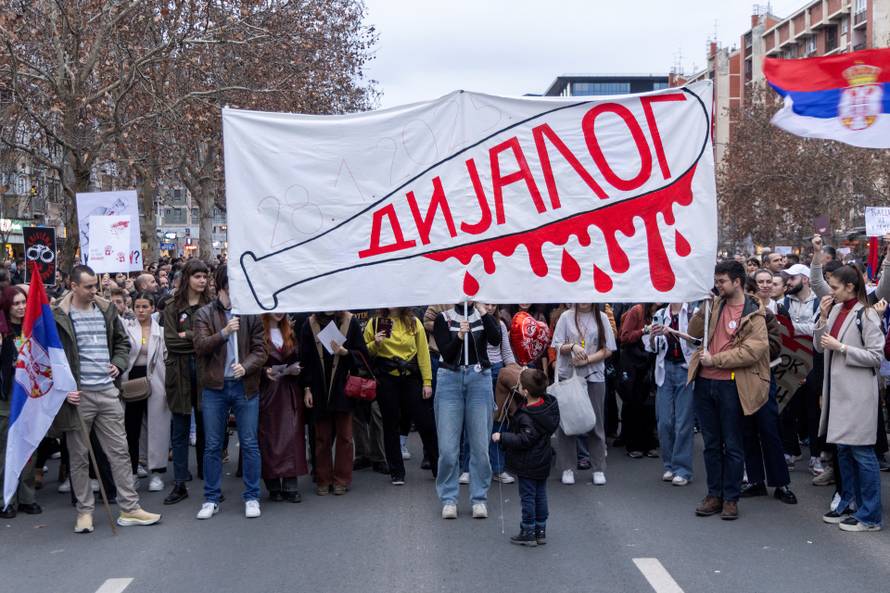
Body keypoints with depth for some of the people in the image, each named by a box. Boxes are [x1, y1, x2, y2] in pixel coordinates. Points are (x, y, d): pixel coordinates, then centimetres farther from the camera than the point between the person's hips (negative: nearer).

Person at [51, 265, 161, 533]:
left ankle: (130, 509, 11)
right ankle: (85, 511, 17)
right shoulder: (58, 317, -5)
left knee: (120, 452, 5)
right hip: (78, 394, -4)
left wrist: (118, 363, 6)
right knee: (79, 457, 6)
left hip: (107, 391, 4)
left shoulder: (106, 311, 9)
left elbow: (122, 341, 23)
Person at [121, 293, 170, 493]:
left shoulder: (161, 331, 3)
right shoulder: (126, 328, 4)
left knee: (156, 426, 3)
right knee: (130, 428, 6)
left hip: (154, 382, 0)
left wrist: (168, 386, -3)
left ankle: (157, 472, 12)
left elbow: (167, 358, 2)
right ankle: (131, 471, 17)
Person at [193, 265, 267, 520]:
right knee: (212, 445, 6)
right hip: (214, 387, 0)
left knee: (249, 444, 4)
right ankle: (211, 499, 16)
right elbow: (200, 346, -9)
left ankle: (252, 497, 14)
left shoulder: (251, 313, 3)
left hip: (245, 386, 0)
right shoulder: (205, 314, 2)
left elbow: (261, 349, 0)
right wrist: (223, 333, -23)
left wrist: (246, 366, -18)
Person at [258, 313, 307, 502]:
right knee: (269, 437, 0)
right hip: (267, 391, -4)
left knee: (292, 435, -2)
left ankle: (290, 485, -1)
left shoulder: (290, 332, 15)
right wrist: (266, 371, -21)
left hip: (290, 392, 4)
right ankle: (273, 486, 6)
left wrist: (295, 370, -2)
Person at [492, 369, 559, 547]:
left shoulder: (527, 417, -26)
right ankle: (540, 531, 22)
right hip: (543, 461, 8)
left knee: (527, 497, 2)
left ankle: (528, 533, 10)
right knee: (540, 495, 15)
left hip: (528, 465, -8)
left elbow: (524, 440, -27)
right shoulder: (549, 403, -3)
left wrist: (502, 437, -21)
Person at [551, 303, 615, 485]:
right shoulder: (566, 317, 5)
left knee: (595, 422, 3)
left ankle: (598, 469, 11)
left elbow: (607, 350, 1)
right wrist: (572, 347, -18)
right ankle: (567, 468, 10)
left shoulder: (601, 318, 6)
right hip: (568, 375, 0)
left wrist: (586, 359, -12)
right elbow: (557, 346, 2)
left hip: (594, 376, 0)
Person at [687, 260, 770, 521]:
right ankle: (714, 495, 23)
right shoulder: (715, 305, 10)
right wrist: (703, 309, -6)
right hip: (705, 383, 6)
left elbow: (752, 351, -17)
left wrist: (715, 360, -15)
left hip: (731, 385, -5)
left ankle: (731, 499, 14)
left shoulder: (754, 314, -7)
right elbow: (694, 332, 11)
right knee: (711, 443, 13)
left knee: (733, 445, 4)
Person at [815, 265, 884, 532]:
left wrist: (841, 348, -17)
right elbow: (819, 346, 9)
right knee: (843, 449, 15)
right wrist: (823, 318, -3)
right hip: (838, 389, 8)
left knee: (861, 452, -3)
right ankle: (848, 504, 26)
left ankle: (870, 515, 3)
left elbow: (875, 357, -13)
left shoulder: (865, 315, -12)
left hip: (857, 392, -8)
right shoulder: (835, 309, 8)